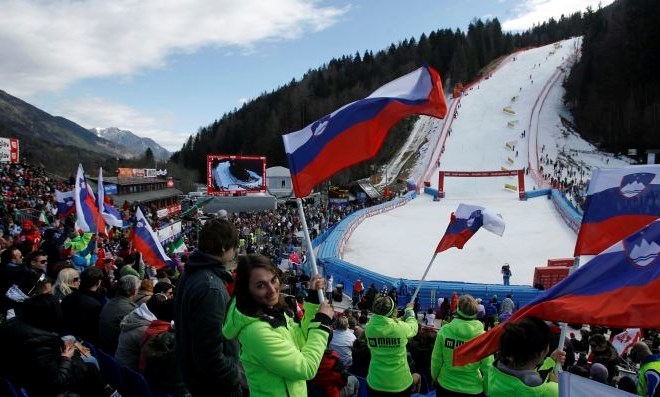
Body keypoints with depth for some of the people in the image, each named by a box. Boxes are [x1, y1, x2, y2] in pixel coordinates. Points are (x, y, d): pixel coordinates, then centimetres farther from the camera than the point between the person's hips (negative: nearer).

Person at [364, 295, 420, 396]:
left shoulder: (369, 327, -12)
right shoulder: (401, 327, -20)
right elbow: (413, 326, 5)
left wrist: (404, 315, 19)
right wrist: (409, 310, 23)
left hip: (375, 384, 3)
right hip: (400, 384, -2)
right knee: (416, 377, 28)